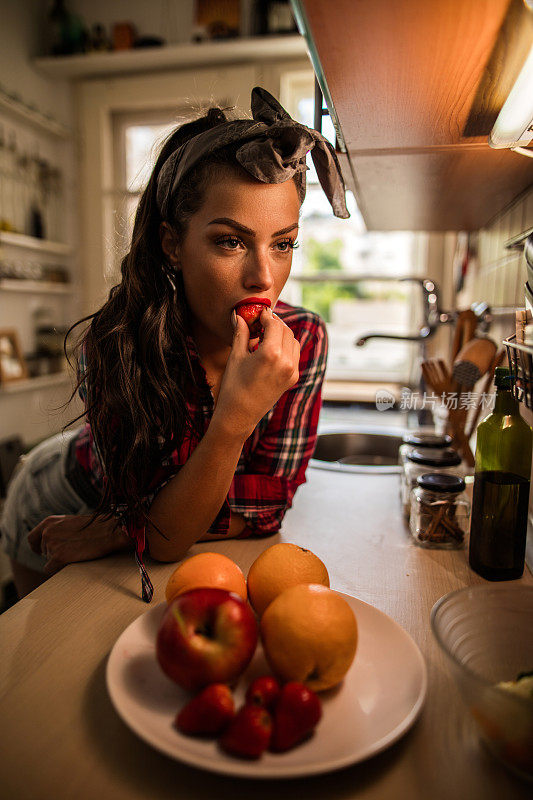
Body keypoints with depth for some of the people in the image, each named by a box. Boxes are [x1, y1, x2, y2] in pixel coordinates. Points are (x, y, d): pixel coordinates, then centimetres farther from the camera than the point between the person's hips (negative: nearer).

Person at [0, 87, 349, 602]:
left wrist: (114, 534, -26)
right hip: (60, 504, -1)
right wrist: (235, 419, -51)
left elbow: (266, 508, -23)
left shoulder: (303, 341, -28)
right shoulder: (115, 344, -37)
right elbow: (160, 537, -35)